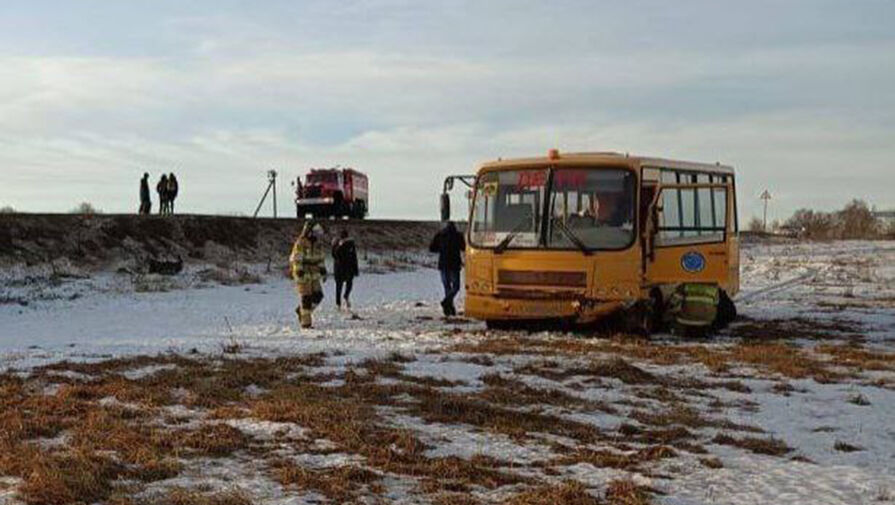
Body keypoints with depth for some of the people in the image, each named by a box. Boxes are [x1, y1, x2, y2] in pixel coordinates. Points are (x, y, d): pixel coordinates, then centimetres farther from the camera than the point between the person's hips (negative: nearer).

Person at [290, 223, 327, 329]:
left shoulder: (318, 243, 9)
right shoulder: (300, 243, -14)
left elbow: (321, 258, 18)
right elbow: (296, 260, -17)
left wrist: (323, 271, 14)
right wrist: (299, 272, -22)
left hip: (314, 274, 7)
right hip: (303, 274, -7)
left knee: (318, 296, 1)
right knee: (306, 298, -6)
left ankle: (301, 310, 23)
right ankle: (305, 323, 1)